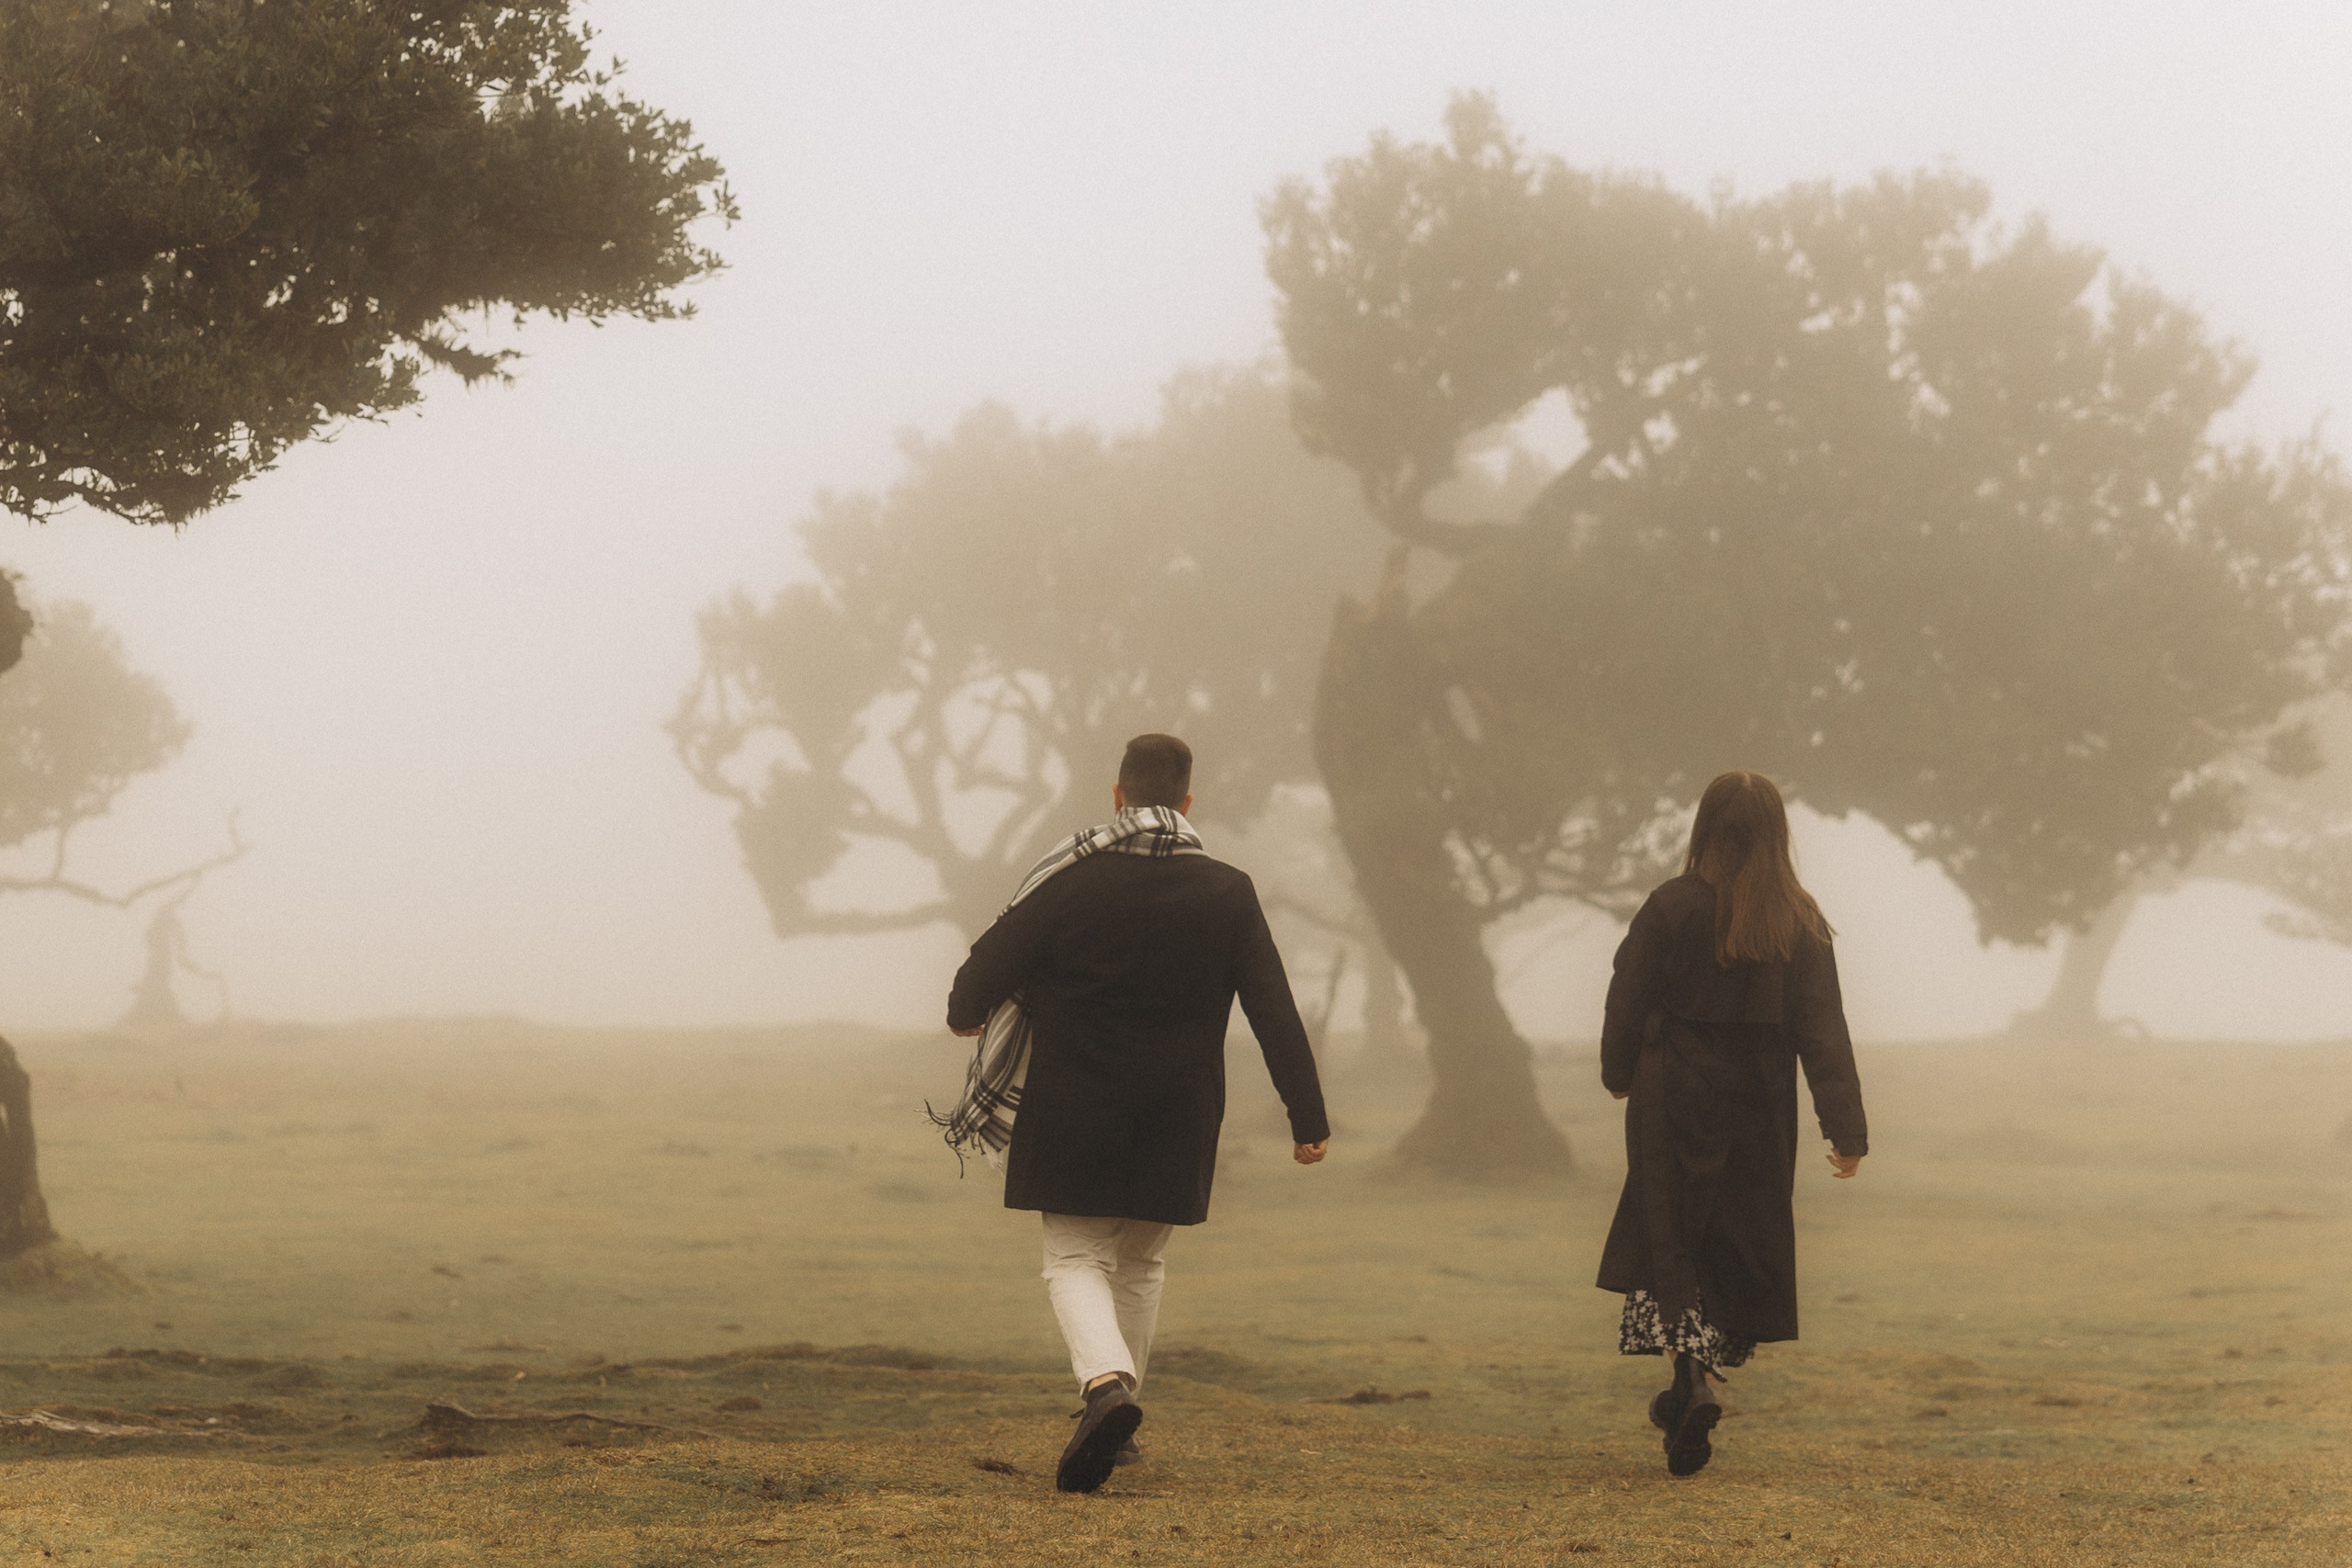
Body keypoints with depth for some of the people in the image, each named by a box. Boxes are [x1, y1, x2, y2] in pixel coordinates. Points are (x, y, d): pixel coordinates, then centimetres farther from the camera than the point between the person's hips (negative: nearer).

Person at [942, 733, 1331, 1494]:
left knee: (1076, 1260, 4)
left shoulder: (1072, 881, -10)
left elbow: (992, 962, -5)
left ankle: (1105, 1383, -24)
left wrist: (965, 1011, 18)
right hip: (1176, 1119, 3)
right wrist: (1308, 1118, -1)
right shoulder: (1227, 895, -3)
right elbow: (1275, 1012, -4)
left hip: (1075, 1114, -2)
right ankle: (1114, 1427, 24)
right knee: (1140, 1262, 19)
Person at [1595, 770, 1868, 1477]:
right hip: (1759, 1116, 3)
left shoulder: (1671, 909, -10)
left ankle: (1692, 1378, -20)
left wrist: (1621, 1074, 17)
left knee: (1669, 1241, 1)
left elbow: (1628, 1002, -3)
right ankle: (1692, 1391, 21)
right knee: (1738, 1251, 15)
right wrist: (1847, 1131, -4)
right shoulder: (1800, 925, -3)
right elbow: (1825, 1034, -5)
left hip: (1674, 1106, -3)